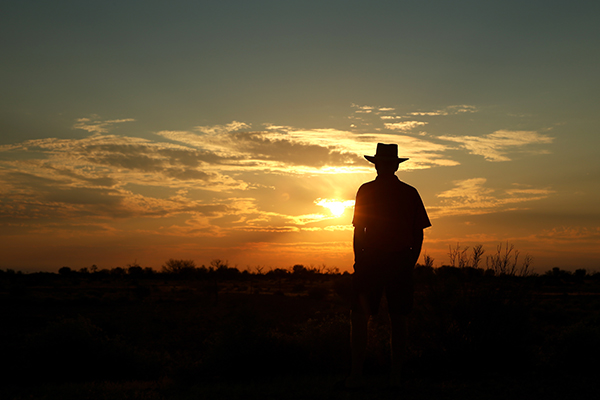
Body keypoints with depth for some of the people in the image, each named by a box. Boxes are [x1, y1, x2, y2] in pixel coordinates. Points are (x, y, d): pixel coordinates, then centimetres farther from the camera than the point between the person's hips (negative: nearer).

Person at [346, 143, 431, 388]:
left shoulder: (366, 191, -2)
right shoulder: (410, 193, 6)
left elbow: (358, 230, -4)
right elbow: (418, 234, 6)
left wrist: (359, 262, 4)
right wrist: (410, 264, 14)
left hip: (372, 260, -3)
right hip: (401, 261, 3)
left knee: (360, 317, 2)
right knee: (398, 319, 7)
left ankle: (357, 374, -4)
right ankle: (396, 376, 9)